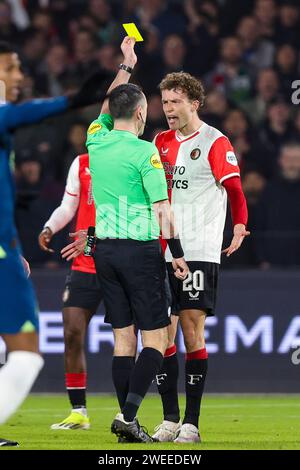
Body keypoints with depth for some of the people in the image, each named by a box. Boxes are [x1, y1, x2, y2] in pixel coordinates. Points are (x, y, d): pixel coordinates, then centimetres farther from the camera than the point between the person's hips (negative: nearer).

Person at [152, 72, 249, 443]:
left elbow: (234, 190, -8)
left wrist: (239, 227, -19)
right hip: (161, 254, 5)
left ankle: (191, 423, -4)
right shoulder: (161, 142, 14)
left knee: (192, 332, -7)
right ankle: (170, 419, 8)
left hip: (199, 254, -5)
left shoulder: (215, 143, -4)